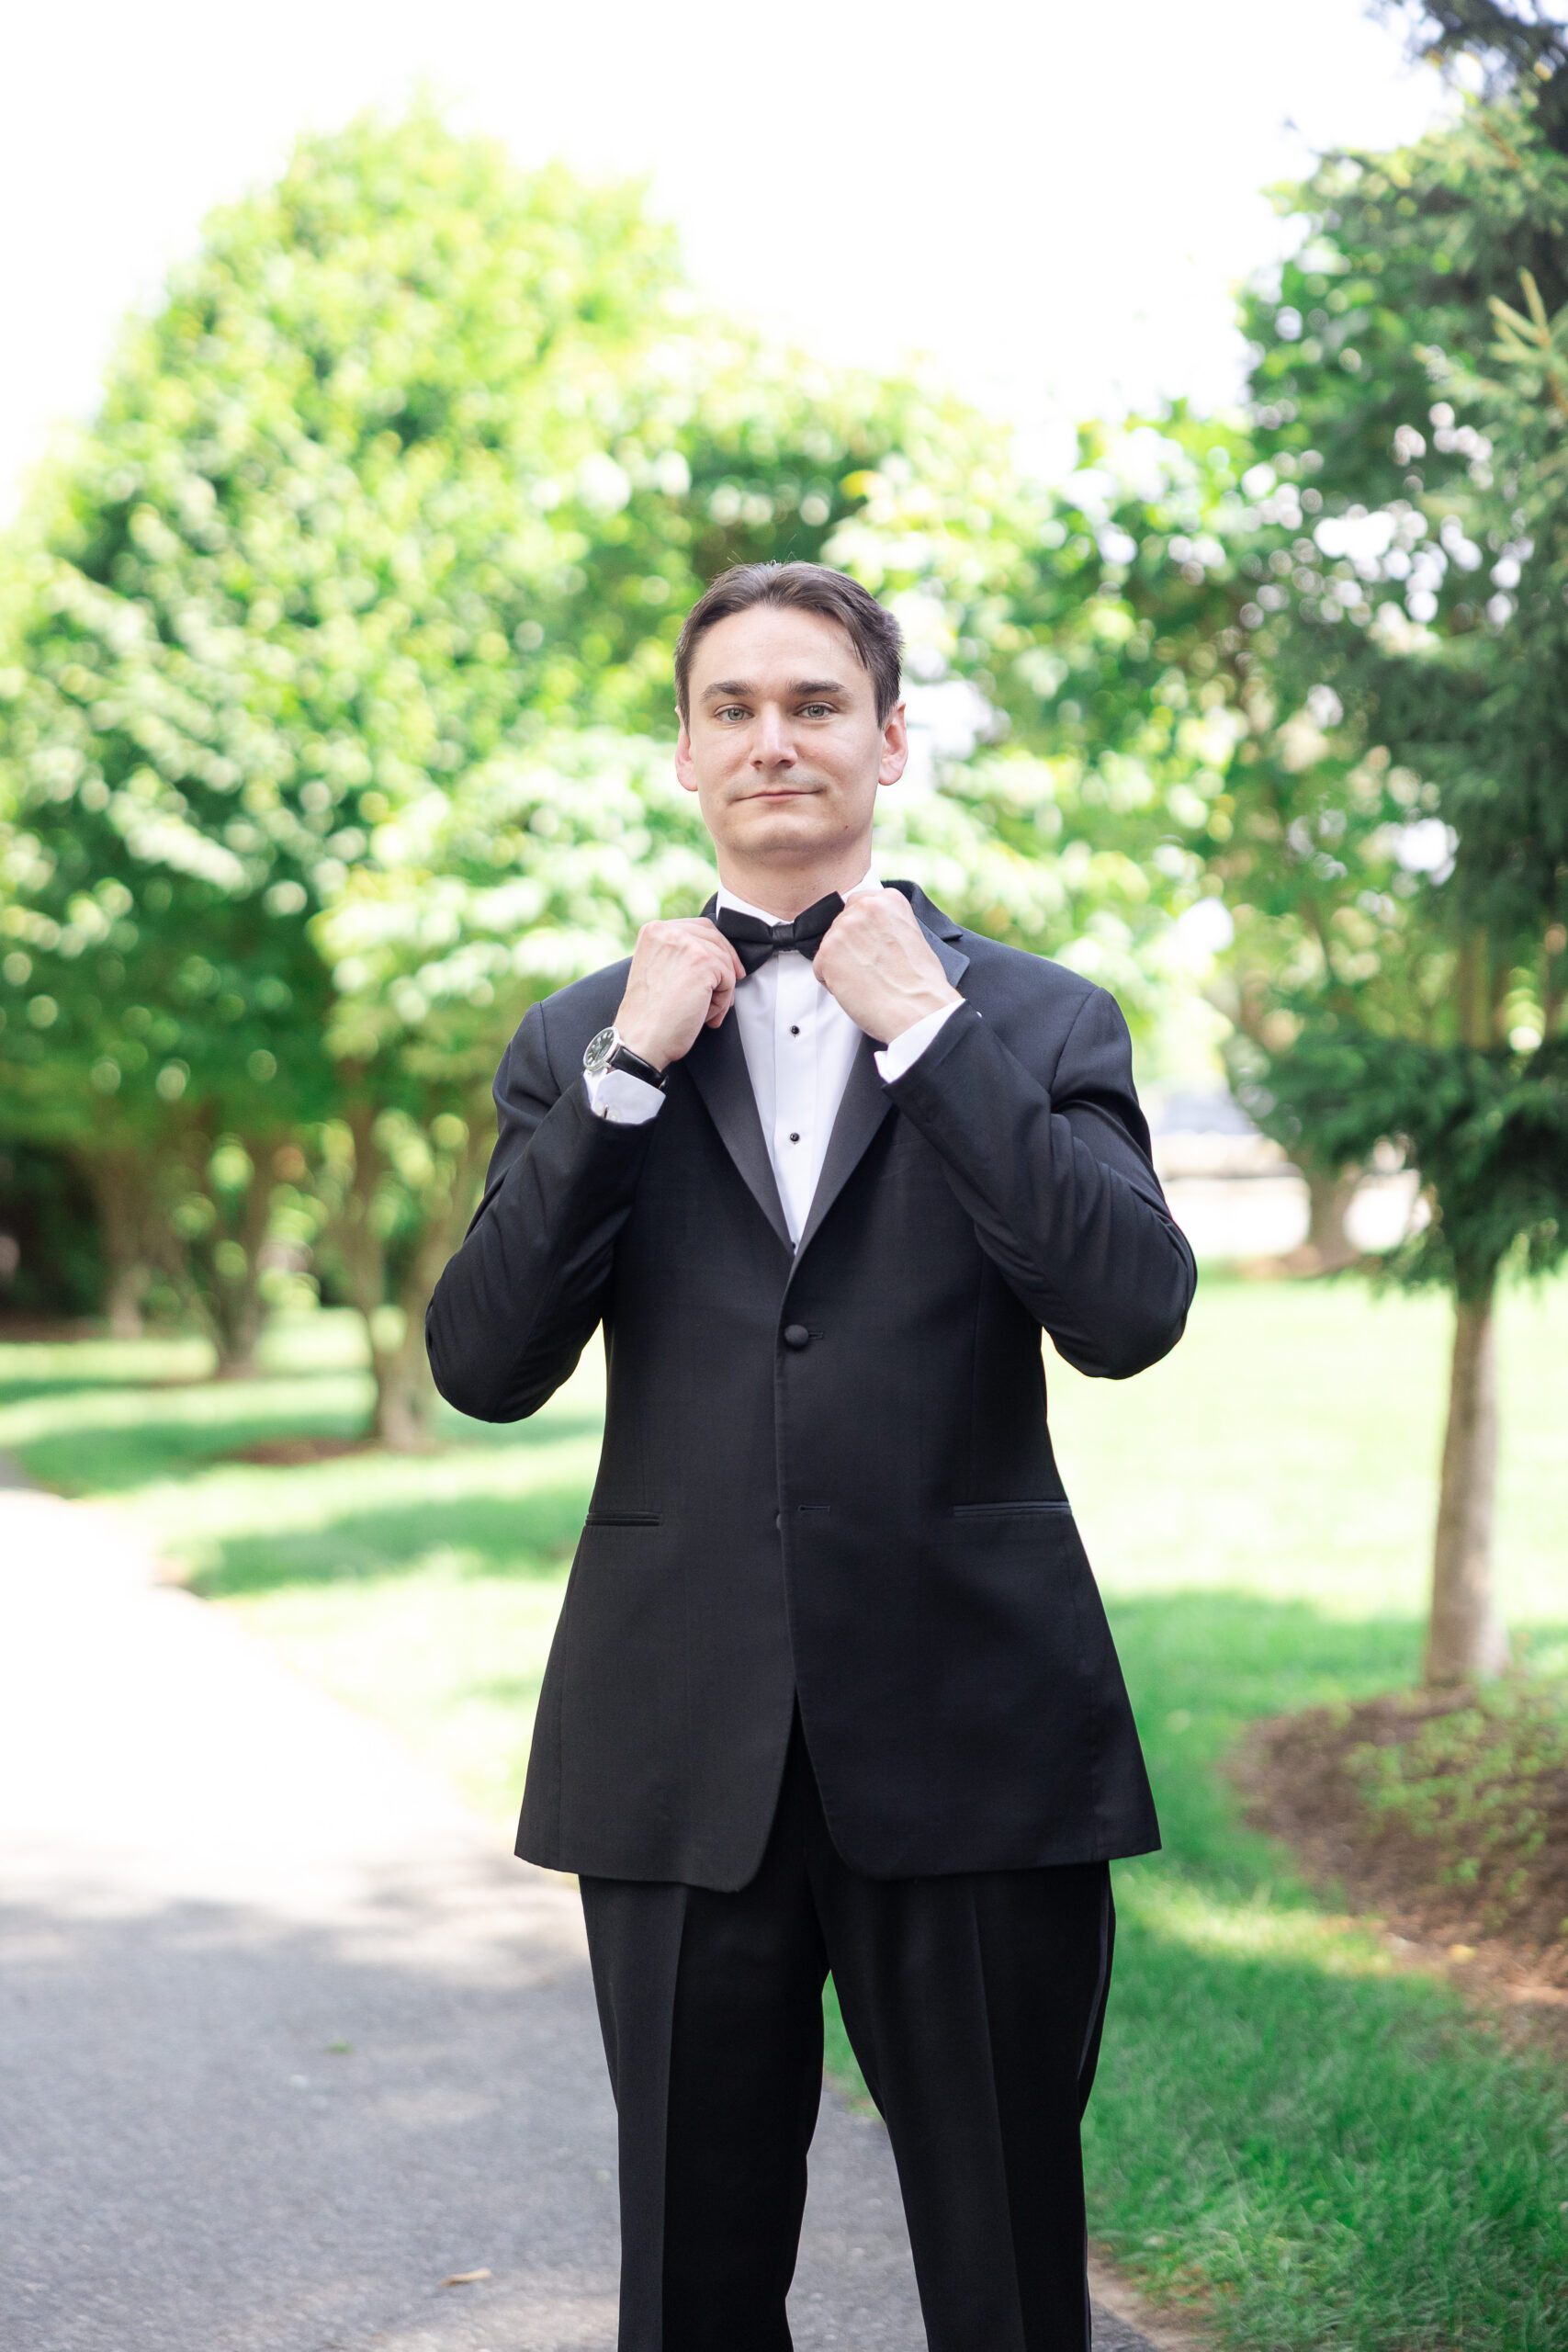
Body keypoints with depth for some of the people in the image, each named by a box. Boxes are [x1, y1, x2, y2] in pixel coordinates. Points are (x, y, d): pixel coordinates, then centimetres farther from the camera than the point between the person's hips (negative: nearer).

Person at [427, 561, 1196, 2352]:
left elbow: (1131, 1317, -11)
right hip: (684, 1747, 1)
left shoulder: (1039, 1020, 5)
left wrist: (928, 1028, -11)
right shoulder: (583, 1041, 9)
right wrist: (627, 1069, -9)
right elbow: (484, 1370, -2)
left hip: (974, 1733, -1)